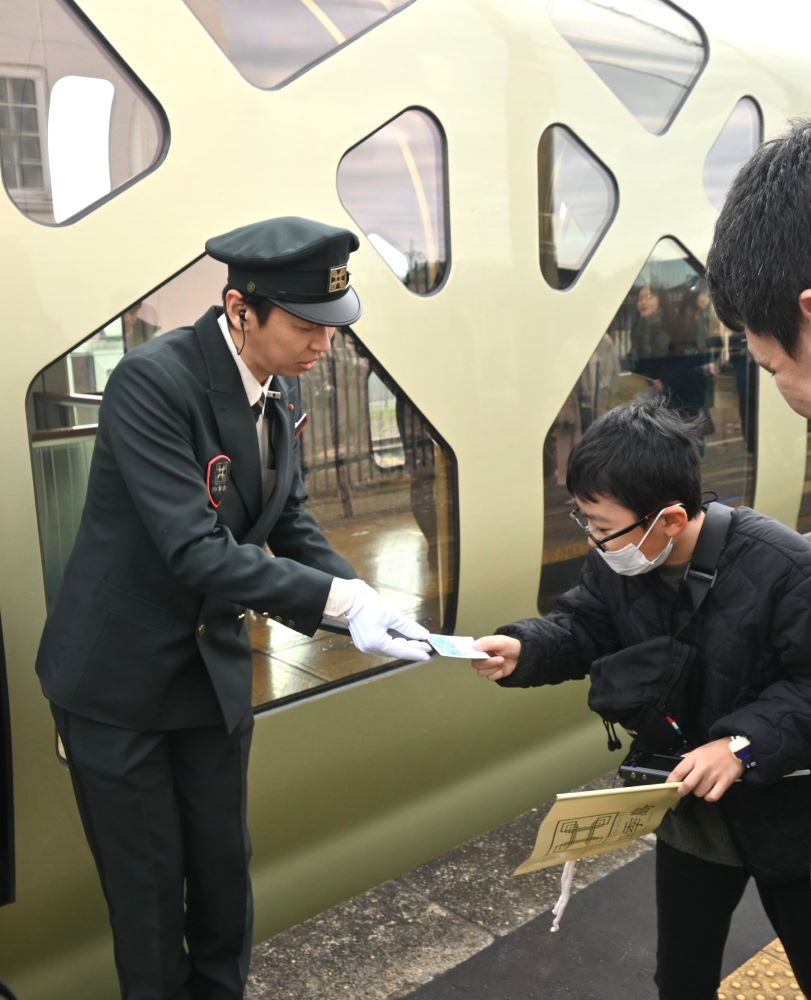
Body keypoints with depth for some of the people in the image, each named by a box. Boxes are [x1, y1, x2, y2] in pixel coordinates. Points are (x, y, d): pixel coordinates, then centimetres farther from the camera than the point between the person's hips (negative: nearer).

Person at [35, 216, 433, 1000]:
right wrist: (340, 600, -36)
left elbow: (290, 524, 4)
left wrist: (364, 600, -12)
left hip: (213, 667, 6)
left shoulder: (281, 389, -2)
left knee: (224, 866, 17)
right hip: (120, 674, -6)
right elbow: (195, 552, -32)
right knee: (148, 882, 10)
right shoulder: (151, 379, -25)